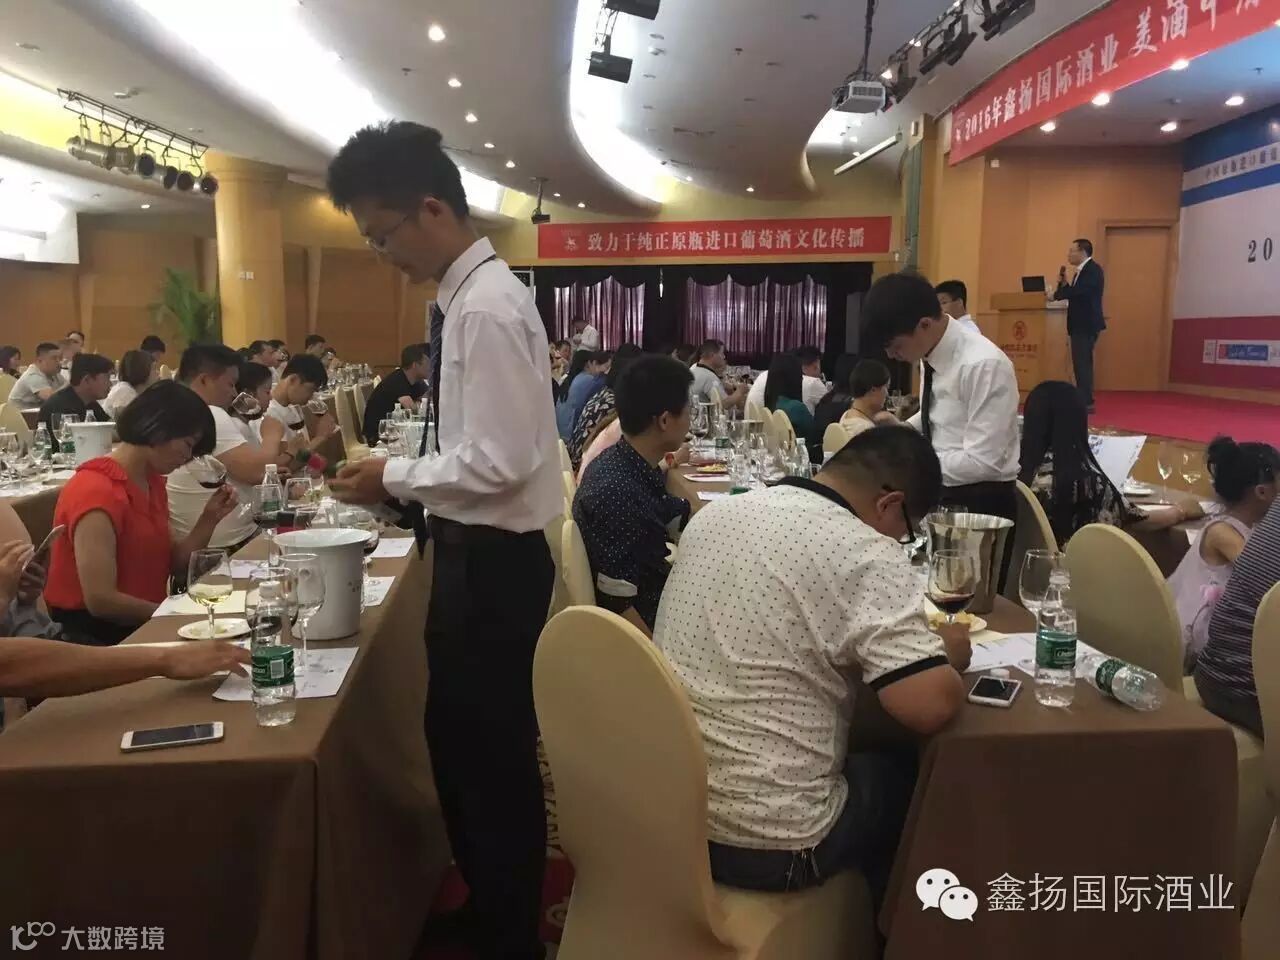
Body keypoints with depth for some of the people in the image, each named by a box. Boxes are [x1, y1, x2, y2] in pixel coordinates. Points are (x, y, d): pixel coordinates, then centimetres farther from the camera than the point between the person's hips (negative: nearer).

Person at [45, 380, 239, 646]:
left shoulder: (153, 481, 10)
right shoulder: (96, 491, -19)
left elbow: (171, 564, 8)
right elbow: (100, 600, -24)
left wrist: (208, 519, -4)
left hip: (144, 623, 8)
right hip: (96, 632, -8)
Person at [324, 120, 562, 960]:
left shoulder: (486, 308, -21)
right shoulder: (471, 294, 9)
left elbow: (501, 461, -25)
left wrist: (394, 479, -14)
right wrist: (405, 471, 8)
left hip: (494, 559, -10)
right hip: (477, 551, 10)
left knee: (496, 753, 7)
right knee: (459, 738, 23)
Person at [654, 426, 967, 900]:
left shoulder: (715, 514, 4)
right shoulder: (866, 556, -18)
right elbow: (932, 707, -22)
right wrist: (947, 655, 0)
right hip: (766, 843, -7)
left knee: (866, 753, 29)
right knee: (912, 772, 21)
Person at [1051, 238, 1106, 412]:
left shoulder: (1093, 270, -14)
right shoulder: (1082, 271, 17)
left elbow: (1078, 291, -24)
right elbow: (1074, 294, 14)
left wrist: (1057, 294, -9)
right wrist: (1063, 284, -3)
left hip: (1086, 324, -10)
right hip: (1080, 324, 10)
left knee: (1082, 363, -10)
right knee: (1081, 363, 12)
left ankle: (1085, 402, -8)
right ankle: (1083, 401, 17)